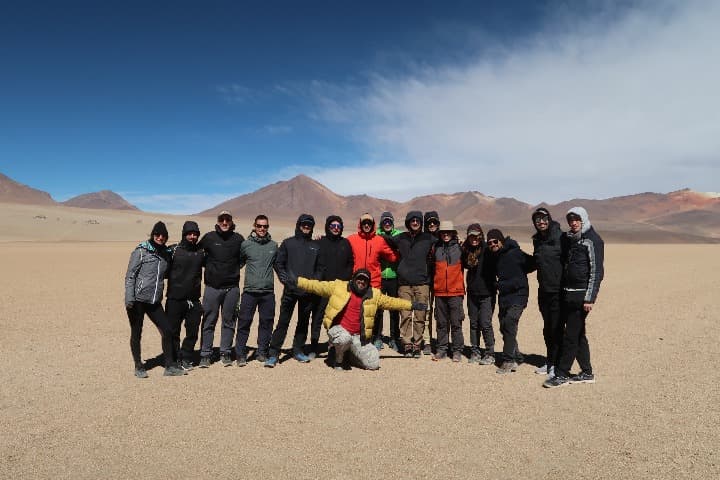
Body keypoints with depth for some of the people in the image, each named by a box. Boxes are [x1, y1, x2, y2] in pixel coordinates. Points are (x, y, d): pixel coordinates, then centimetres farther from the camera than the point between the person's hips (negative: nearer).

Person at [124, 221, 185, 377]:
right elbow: (130, 276, -8)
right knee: (136, 334, 6)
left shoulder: (166, 253, 9)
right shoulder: (141, 251, -5)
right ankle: (139, 367, 22)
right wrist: (129, 299, -13)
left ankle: (170, 366, 8)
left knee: (167, 331, -1)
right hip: (138, 300, -4)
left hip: (155, 301, 5)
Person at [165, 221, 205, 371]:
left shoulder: (201, 252, 7)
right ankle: (175, 359, 20)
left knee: (193, 331, 7)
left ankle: (186, 358, 22)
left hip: (194, 300, 3)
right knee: (173, 331, 5)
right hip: (175, 299, -3)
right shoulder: (173, 250, -3)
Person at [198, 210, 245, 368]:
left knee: (229, 321, 8)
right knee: (208, 322, 2)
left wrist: (237, 266, 6)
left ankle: (225, 353, 18)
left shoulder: (238, 239, 3)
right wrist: (209, 266, 3)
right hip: (212, 287, -1)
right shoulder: (209, 237, -1)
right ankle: (205, 355, 11)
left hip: (232, 288, 1)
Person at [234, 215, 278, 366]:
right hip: (249, 291, -2)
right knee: (244, 323, -1)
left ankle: (262, 352, 20)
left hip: (268, 292, 2)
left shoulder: (274, 245, 9)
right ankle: (240, 354, 10)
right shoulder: (246, 244, 2)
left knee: (266, 322, 7)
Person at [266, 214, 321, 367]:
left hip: (309, 291, 3)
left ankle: (298, 350, 24)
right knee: (283, 322, -4)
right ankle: (273, 354, 1)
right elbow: (278, 263, 6)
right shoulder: (288, 243, 8)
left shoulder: (316, 246, 13)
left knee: (304, 322, 11)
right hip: (290, 290, -2)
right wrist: (285, 278, -6)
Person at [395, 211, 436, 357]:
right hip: (404, 283, 1)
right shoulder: (400, 238, 10)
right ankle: (407, 344, 5)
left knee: (420, 316, 0)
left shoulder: (429, 239, 8)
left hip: (422, 283, -1)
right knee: (405, 315, -2)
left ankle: (417, 344, 9)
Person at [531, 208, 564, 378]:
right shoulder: (537, 240, 10)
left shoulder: (560, 237, -12)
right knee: (547, 328, 15)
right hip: (544, 291, 7)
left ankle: (556, 364, 10)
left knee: (556, 328, -1)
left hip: (558, 291, -7)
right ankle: (550, 361, 27)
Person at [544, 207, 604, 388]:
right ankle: (587, 373, 24)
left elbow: (597, 271, -13)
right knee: (578, 334, 13)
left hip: (581, 295, -8)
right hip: (567, 293, 8)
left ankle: (561, 374, 2)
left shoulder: (592, 240, -9)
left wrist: (590, 298, -16)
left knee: (571, 335, -5)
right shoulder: (568, 238, 13)